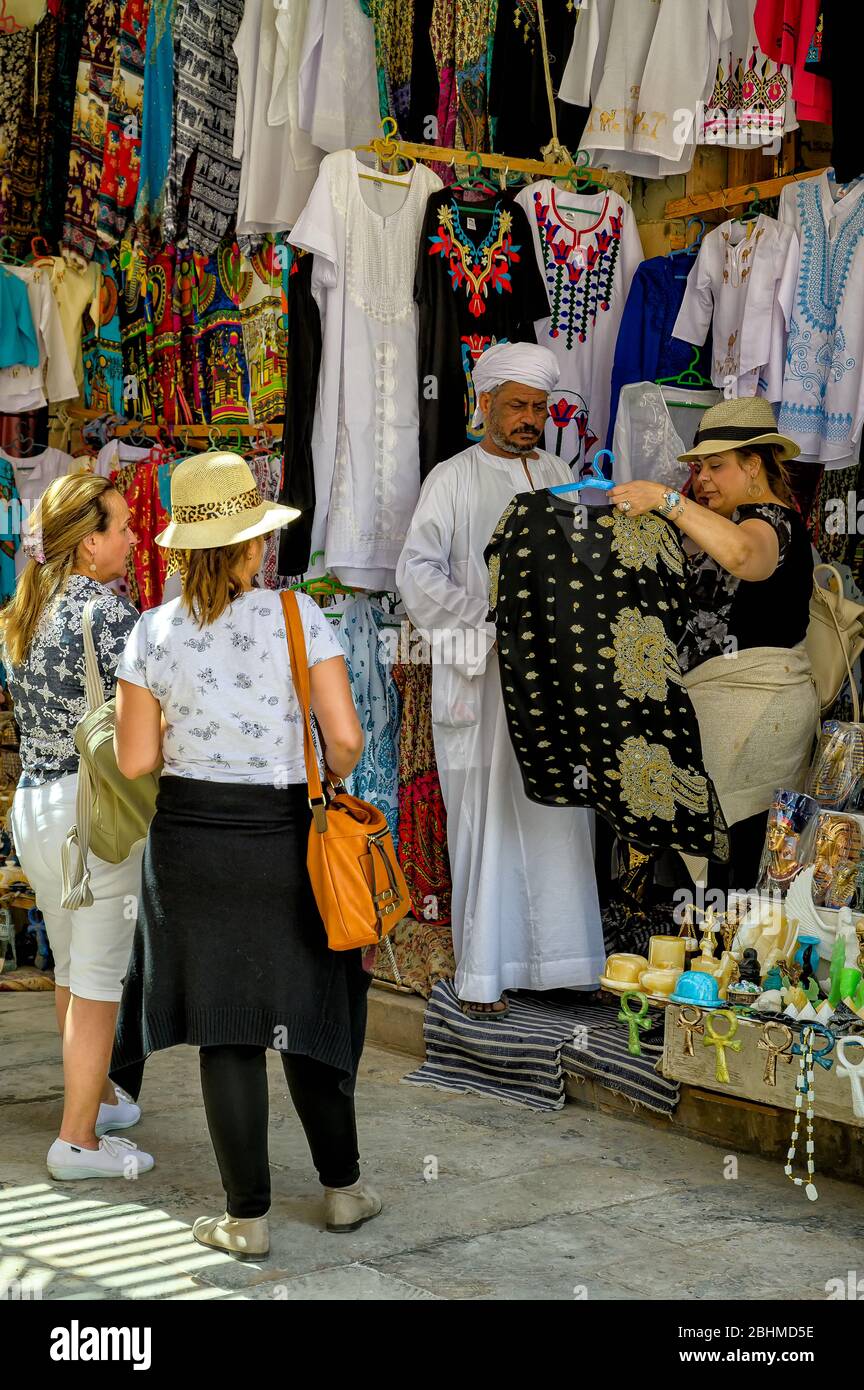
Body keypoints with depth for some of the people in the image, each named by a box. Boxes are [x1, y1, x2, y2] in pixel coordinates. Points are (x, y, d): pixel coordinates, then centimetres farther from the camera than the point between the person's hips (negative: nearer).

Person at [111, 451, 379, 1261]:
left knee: (225, 1031, 8)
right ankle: (342, 1188, 27)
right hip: (283, 836, 0)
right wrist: (326, 779, 7)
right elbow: (346, 739, -14)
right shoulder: (297, 617, -9)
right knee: (304, 1014, 16)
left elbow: (134, 760, -4)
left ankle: (248, 1218, 14)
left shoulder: (153, 633, -5)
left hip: (191, 842, 1)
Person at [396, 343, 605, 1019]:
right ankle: (484, 974, 2)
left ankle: (559, 958, 12)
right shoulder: (453, 479, 2)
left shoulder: (558, 474, 15)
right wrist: (491, 618, -14)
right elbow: (418, 571, -5)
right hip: (483, 672, -4)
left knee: (557, 812, 4)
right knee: (487, 816, -3)